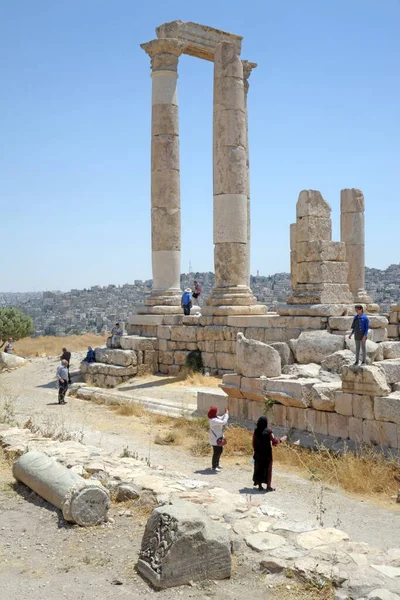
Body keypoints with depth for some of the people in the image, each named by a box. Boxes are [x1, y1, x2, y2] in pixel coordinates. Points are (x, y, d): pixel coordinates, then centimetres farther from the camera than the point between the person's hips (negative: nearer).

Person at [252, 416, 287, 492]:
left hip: (258, 453, 4)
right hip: (267, 454, -4)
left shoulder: (256, 431, -4)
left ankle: (260, 486, 19)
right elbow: (274, 441, -11)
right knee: (268, 469, 9)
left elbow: (254, 443, 4)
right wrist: (281, 439, 7)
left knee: (259, 468, 13)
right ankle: (268, 486, 13)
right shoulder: (268, 431, -17)